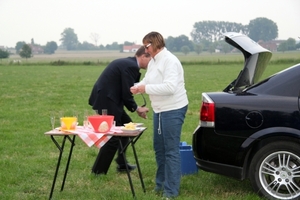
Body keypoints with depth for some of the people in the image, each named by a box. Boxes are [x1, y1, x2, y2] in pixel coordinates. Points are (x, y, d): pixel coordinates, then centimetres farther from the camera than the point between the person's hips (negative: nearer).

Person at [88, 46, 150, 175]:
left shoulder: (127, 63, 15)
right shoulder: (130, 66, -16)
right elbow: (126, 94, -16)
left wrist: (136, 108, 13)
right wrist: (136, 108, 1)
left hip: (105, 98, 10)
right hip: (106, 101, -10)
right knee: (113, 137, -2)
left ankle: (122, 163, 27)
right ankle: (98, 171, 8)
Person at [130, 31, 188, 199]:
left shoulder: (170, 61, -19)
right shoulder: (153, 61, 10)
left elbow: (170, 87, -29)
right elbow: (148, 80, 16)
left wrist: (146, 89, -24)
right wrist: (138, 87, -7)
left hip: (173, 110, -10)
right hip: (160, 109, 10)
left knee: (171, 150, -6)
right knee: (159, 147, 17)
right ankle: (161, 184, 31)